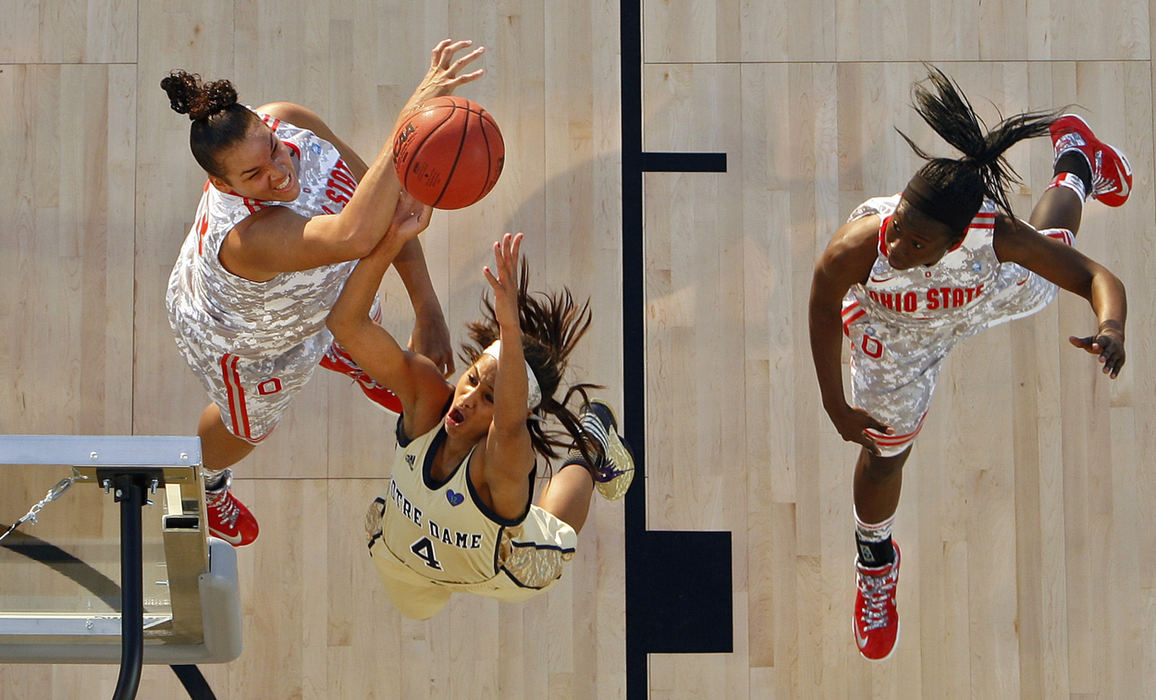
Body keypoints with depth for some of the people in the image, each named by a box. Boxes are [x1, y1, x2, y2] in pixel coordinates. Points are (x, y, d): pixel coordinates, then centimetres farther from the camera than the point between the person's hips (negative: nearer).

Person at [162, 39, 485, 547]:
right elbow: (356, 235, -74)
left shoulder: (285, 122, -34)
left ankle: (342, 359, 78)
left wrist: (426, 306, -30)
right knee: (249, 427, 29)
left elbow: (378, 200, -25)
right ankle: (203, 482, 66)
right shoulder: (246, 235, -55)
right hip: (246, 340, -5)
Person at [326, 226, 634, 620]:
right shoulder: (426, 396, -38)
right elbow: (346, 322, -46)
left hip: (503, 576, -2)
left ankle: (594, 437, 54)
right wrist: (390, 241, -60)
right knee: (415, 608, 37)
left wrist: (511, 328, -89)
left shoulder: (506, 458, -47)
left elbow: (510, 424, -74)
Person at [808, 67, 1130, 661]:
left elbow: (1094, 277, -34)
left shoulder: (995, 234, -46)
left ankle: (1076, 167, 67)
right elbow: (823, 311, -22)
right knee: (885, 451, 17)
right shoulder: (858, 246, -46)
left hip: (987, 290, 1)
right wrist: (835, 406, -14)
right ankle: (874, 559, 51)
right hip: (894, 332, -1)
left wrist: (1112, 329, -57)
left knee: (1052, 246, 33)